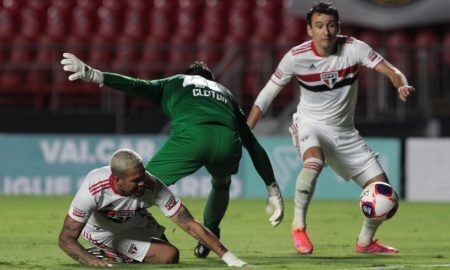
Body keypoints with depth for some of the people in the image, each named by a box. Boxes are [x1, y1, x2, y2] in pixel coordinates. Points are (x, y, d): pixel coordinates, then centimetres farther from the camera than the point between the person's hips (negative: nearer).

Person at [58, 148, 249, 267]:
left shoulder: (152, 186, -32)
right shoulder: (93, 189, -39)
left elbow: (189, 224, -29)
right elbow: (66, 239, -34)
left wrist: (228, 257, -35)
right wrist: (92, 261, -52)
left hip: (135, 227, 4)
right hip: (100, 231, -4)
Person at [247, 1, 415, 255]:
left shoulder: (353, 48, -12)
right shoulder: (296, 57, -15)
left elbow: (390, 71, -16)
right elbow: (268, 94, -6)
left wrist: (402, 85, -40)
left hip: (345, 132, 3)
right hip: (310, 125, -3)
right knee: (314, 160, -39)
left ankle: (366, 241, 25)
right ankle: (299, 226, -23)